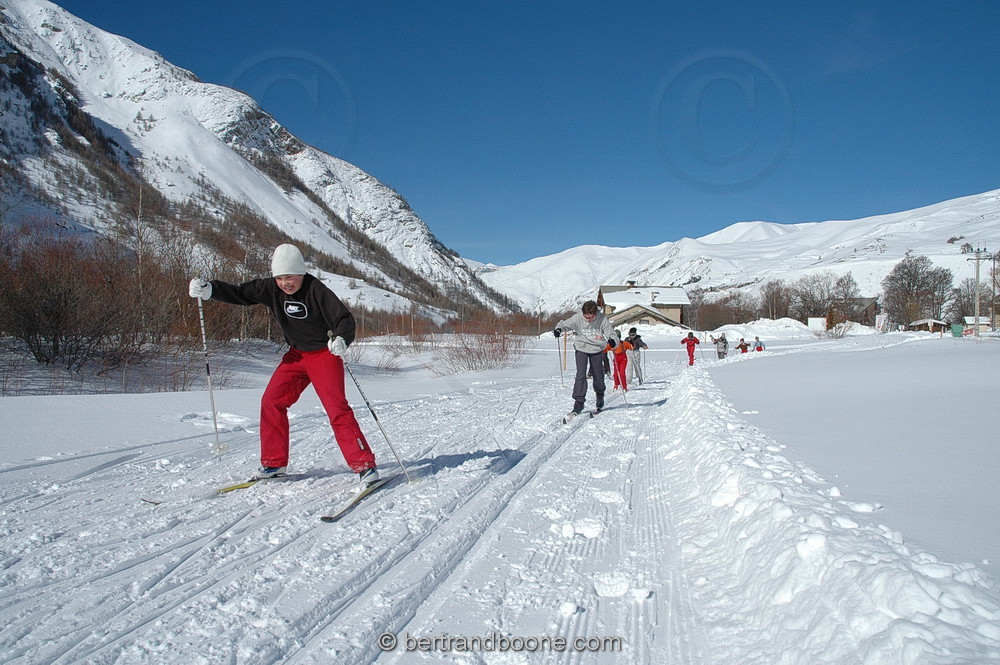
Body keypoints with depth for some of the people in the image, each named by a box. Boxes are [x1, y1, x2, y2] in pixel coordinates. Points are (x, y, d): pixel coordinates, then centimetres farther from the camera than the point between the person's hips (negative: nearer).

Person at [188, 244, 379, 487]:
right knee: (271, 402, 0)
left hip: (324, 354, -6)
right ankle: (274, 463, 14)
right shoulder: (271, 289, -5)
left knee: (337, 408, -17)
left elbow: (344, 318, -24)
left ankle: (365, 465, -13)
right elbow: (239, 294, 2)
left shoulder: (316, 291, -21)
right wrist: (208, 289, -13)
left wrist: (341, 339, -45)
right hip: (296, 355, 7)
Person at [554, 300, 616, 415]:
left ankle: (600, 395, 38)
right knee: (581, 375, -13)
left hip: (597, 350, 1)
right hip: (581, 349, -1)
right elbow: (565, 324, -8)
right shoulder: (578, 318, -17)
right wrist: (559, 329, -30)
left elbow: (611, 333, -17)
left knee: (598, 376, 10)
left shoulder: (602, 320, -18)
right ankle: (579, 402, -8)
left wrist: (613, 341, -40)